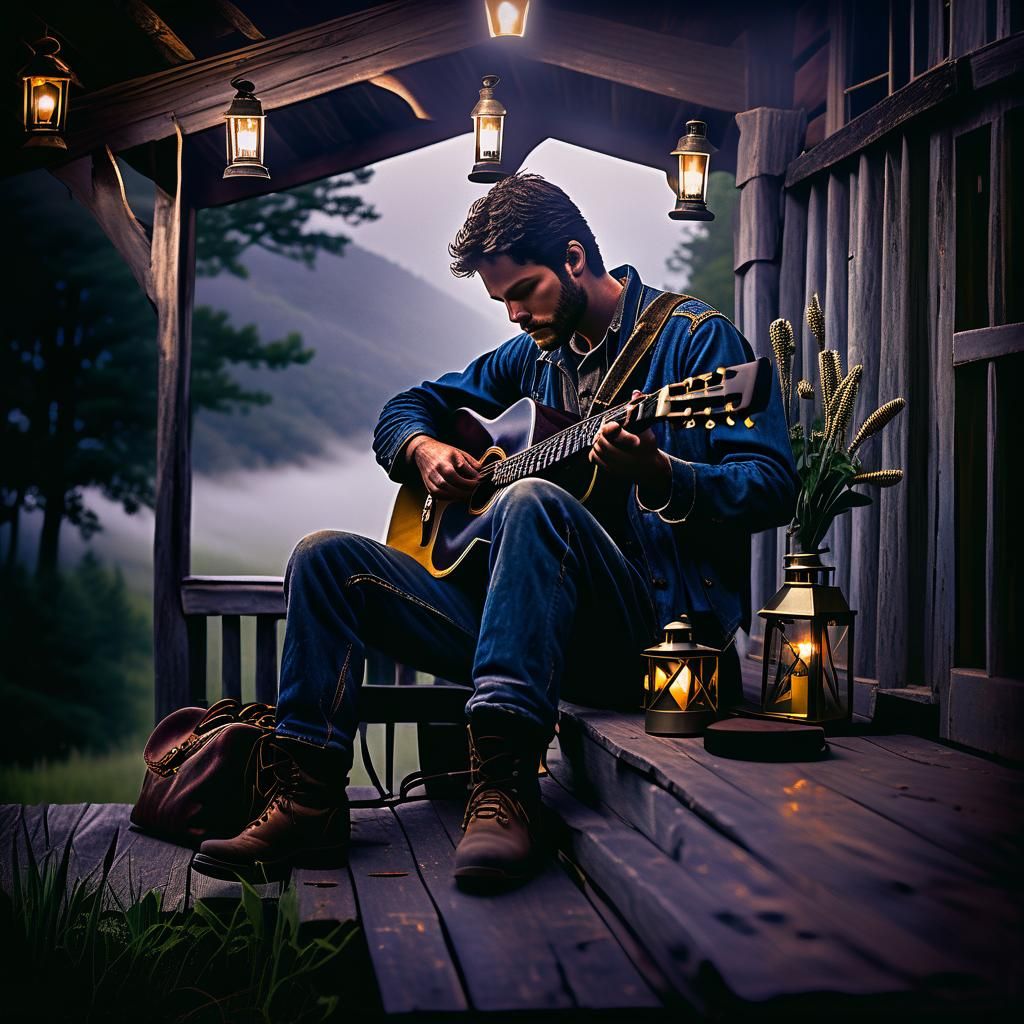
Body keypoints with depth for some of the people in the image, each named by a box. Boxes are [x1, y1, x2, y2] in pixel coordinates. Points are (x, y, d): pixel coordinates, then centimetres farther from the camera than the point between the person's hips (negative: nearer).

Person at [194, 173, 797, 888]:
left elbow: (773, 488, -11)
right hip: (522, 613, 7)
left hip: (659, 621, -7)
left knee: (533, 501, -37)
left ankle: (505, 790, -44)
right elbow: (404, 411, 29)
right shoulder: (533, 354, 20)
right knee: (326, 557, -3)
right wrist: (425, 450, 5)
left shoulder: (693, 337, -1)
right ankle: (309, 799, -12)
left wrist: (658, 474, -30)